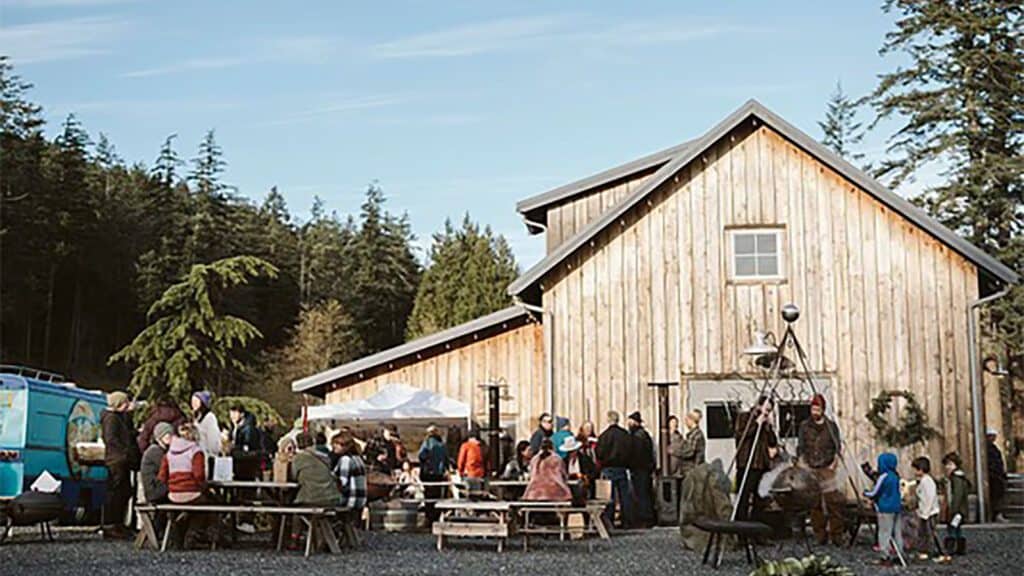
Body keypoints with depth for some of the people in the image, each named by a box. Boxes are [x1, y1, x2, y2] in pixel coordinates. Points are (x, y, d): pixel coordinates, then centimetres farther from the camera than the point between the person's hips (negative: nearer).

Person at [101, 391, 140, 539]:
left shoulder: (120, 417, 22)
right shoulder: (111, 418, -9)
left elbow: (127, 435, 20)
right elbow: (111, 439, -19)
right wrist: (125, 452, -21)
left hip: (123, 461, 10)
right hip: (116, 461, -10)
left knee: (125, 492, 13)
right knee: (115, 492, -9)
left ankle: (118, 524, 21)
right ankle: (109, 527, -6)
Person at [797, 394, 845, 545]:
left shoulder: (831, 426, 5)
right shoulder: (804, 426, 8)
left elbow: (837, 448, 6)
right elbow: (800, 449, 10)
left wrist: (833, 465, -6)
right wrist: (804, 465, 0)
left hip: (827, 469, -1)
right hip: (810, 470, 1)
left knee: (833, 501, -9)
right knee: (814, 504, 1)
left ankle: (836, 535, -4)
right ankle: (820, 535, 7)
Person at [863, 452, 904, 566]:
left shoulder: (883, 477, -16)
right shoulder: (896, 476, 7)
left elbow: (874, 493, -10)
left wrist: (865, 493, 10)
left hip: (886, 509, -8)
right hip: (897, 507, 8)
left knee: (884, 533, -2)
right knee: (897, 532, 14)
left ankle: (886, 557, -3)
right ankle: (900, 554, 19)